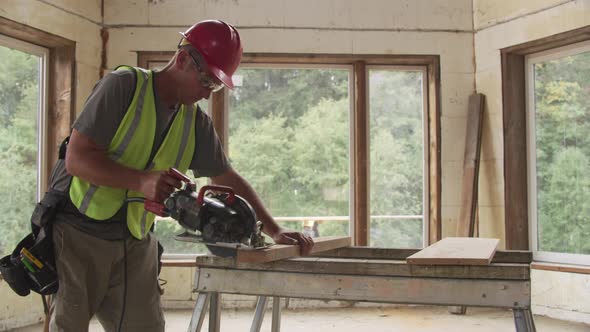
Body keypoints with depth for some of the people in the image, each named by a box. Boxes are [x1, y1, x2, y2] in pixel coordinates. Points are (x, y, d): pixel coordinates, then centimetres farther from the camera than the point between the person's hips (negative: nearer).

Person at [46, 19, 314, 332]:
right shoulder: (124, 86, -11)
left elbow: (228, 179, 13)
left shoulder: (196, 122, 7)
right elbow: (76, 159, -16)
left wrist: (274, 230, 3)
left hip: (135, 241, 5)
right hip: (79, 229, -5)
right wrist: (142, 181, -29)